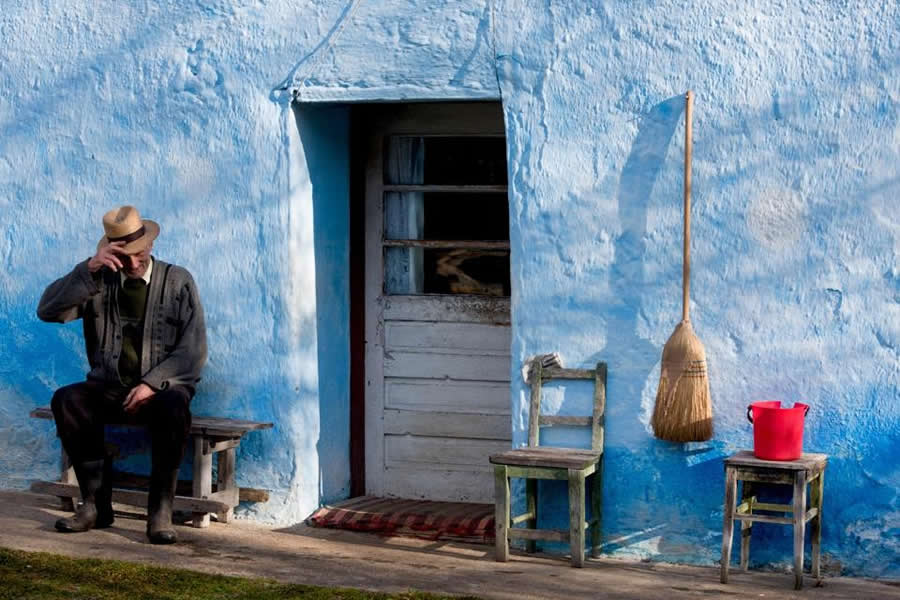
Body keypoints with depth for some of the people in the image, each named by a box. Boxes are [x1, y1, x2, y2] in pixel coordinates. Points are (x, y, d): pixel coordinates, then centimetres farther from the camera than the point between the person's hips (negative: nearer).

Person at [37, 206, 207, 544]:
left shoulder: (178, 282, 2)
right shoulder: (99, 281, 7)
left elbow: (193, 351, -4)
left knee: (173, 408, -37)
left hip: (161, 389, -2)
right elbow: (47, 311, -6)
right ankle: (96, 504, -21)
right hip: (109, 389, 3)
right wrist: (89, 269, -17)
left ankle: (160, 510, -27)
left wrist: (151, 384, -18)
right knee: (66, 399, -28)